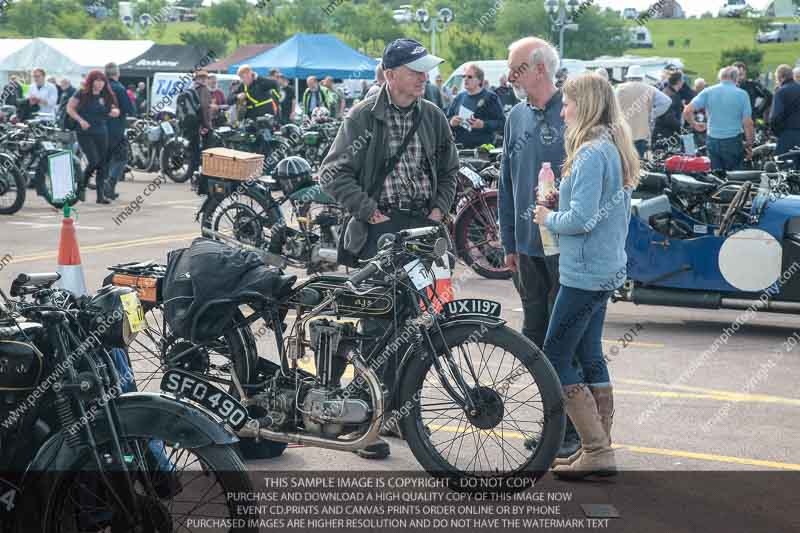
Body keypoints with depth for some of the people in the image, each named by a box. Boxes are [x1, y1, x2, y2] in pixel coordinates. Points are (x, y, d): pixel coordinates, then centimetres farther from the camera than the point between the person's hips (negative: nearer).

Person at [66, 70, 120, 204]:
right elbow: (69, 108, -1)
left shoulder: (106, 96, 6)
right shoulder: (82, 94, -5)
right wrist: (80, 120, -14)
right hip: (85, 133, -4)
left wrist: (115, 111, -12)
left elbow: (114, 110, 13)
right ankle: (81, 186, 9)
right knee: (94, 161, -15)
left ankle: (101, 195, 7)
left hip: (101, 133, 4)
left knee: (102, 164, 1)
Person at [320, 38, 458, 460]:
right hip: (381, 229, -4)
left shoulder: (432, 117, 10)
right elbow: (333, 173, -5)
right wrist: (370, 212, -10)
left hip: (424, 226, 5)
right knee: (378, 324, -5)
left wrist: (439, 209, 7)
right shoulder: (362, 118, -3)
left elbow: (449, 169, 21)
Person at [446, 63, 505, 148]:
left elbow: (502, 122, -6)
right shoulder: (459, 97, 15)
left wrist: (483, 124, -20)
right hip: (460, 147, 4)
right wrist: (451, 122, -2)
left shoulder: (490, 97, 0)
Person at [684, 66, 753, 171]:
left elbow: (687, 111, -6)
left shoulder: (708, 92, 1)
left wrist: (694, 125, 11)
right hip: (733, 142, -2)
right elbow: (747, 122, -7)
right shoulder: (742, 94, -4)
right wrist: (749, 145, 2)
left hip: (712, 141, 2)